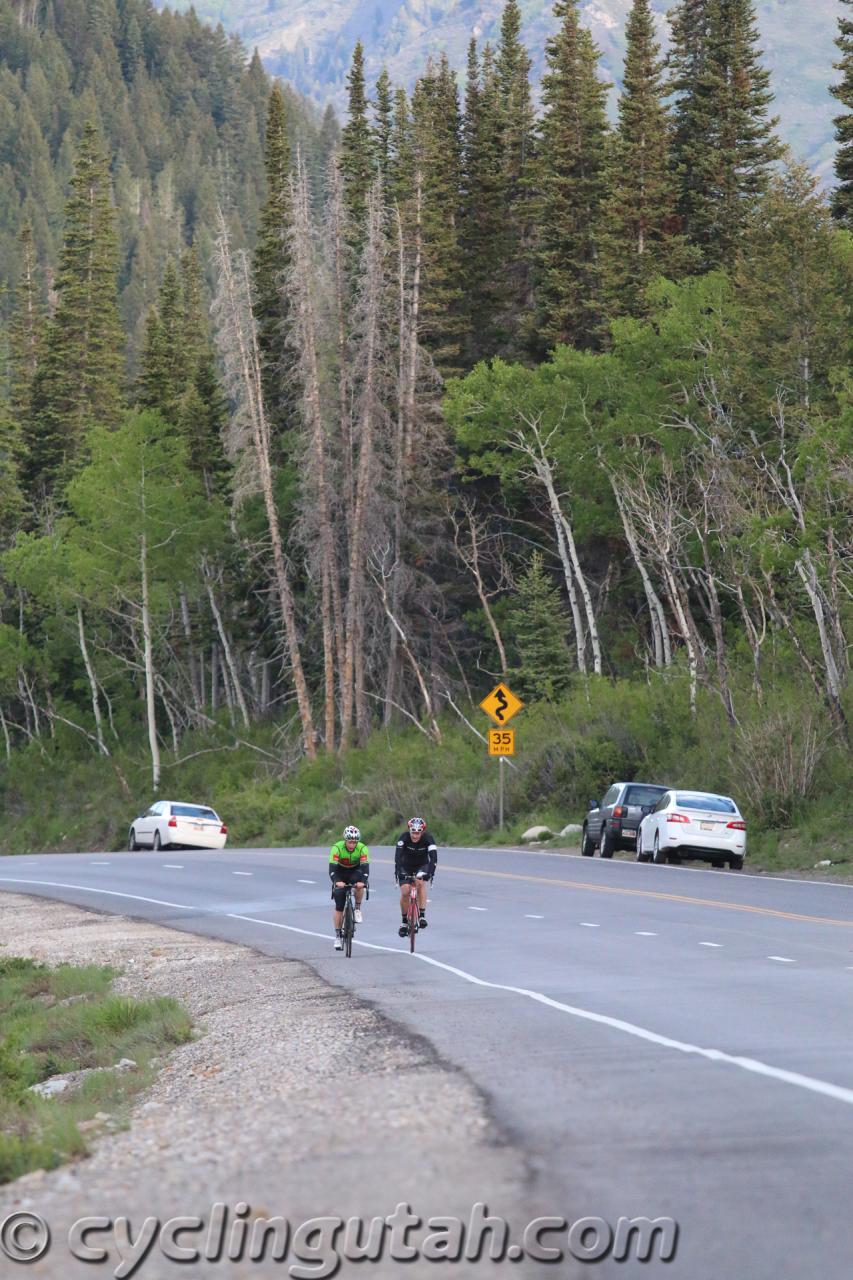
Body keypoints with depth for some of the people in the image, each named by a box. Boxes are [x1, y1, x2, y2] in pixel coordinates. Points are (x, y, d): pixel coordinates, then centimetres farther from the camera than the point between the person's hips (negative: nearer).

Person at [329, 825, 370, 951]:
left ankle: (357, 909, -11)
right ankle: (338, 936, 2)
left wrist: (363, 881, -52)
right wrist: (337, 882, -53)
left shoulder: (362, 849, -25)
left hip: (355, 872, 0)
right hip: (340, 873, 0)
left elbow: (365, 867, -33)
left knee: (360, 885, -35)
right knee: (339, 906, -9)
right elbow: (332, 868, -35)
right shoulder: (337, 848, -28)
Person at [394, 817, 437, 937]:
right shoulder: (404, 837, -27)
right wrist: (397, 872, -49)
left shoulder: (428, 838, -26)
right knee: (405, 892, -12)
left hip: (422, 866, 0)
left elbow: (433, 857, -35)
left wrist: (430, 872, -49)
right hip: (406, 867, 0)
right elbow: (398, 856, -36)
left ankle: (422, 915, -27)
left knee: (421, 883, -30)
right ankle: (405, 922, 7)